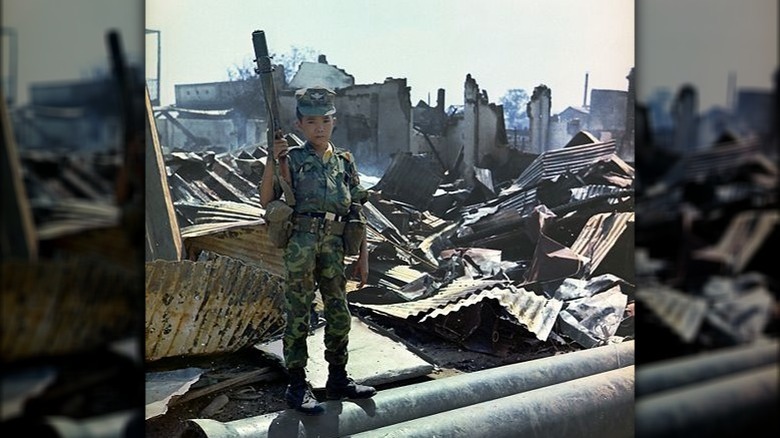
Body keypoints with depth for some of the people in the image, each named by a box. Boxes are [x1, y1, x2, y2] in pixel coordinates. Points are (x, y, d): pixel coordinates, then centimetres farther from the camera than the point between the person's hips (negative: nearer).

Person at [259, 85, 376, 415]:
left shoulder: (345, 162, 13)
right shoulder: (292, 159, 4)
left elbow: (358, 212, 14)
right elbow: (266, 200, -6)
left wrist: (362, 256, 10)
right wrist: (273, 161, -17)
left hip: (334, 245, 4)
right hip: (300, 242, -4)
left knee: (338, 314, 9)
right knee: (298, 314, -1)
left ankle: (338, 380, 22)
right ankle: (297, 386, 6)